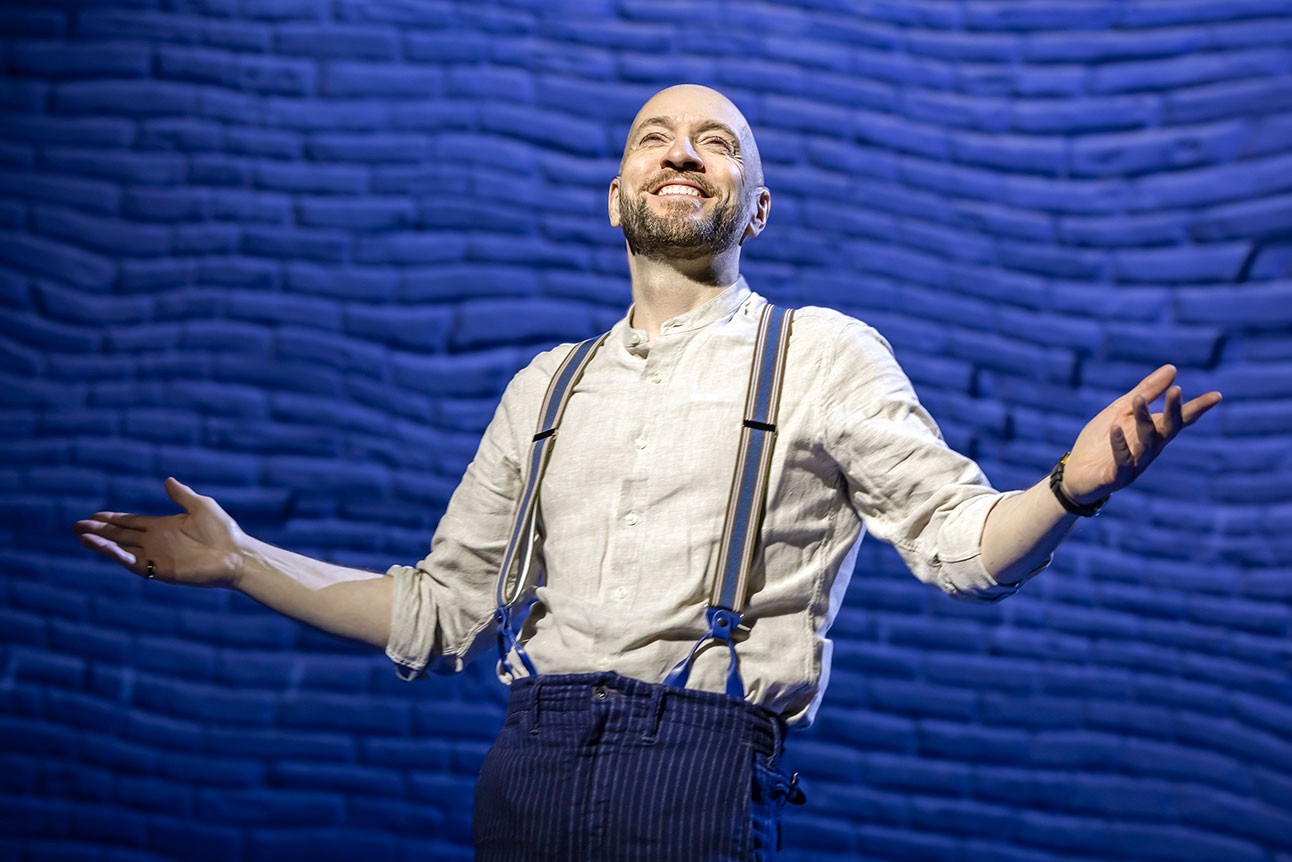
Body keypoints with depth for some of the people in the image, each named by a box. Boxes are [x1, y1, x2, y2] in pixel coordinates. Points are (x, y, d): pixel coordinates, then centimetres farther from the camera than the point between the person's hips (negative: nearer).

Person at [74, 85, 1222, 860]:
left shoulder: (823, 353, 7)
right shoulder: (548, 387, 19)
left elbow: (964, 545, -3)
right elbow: (439, 614, 20)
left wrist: (1072, 485, -23)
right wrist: (241, 562, 16)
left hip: (697, 762, -4)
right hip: (528, 765, 4)